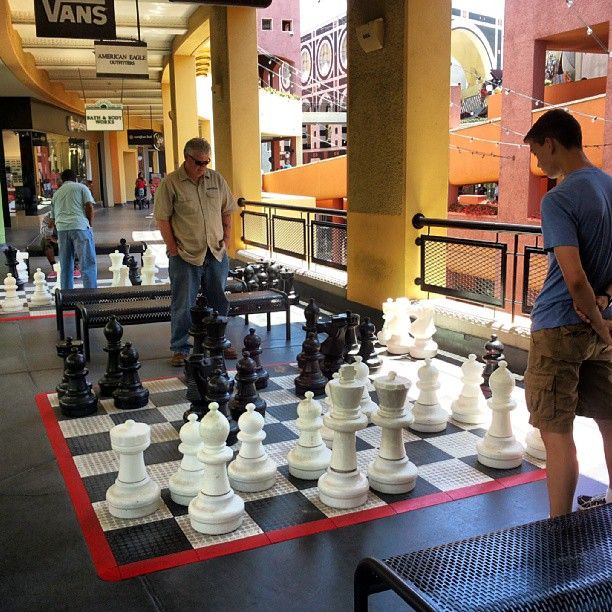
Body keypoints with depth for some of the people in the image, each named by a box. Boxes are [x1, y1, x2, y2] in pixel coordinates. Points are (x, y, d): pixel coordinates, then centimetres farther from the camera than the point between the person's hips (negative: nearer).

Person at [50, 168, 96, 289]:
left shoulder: (56, 194, 25)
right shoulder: (81, 187, 12)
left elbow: (53, 218, 26)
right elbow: (89, 207, 0)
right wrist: (90, 225, 9)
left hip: (61, 229, 4)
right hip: (80, 227, -4)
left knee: (66, 266, 9)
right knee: (88, 263, -4)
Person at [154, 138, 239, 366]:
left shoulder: (217, 180, 7)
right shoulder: (170, 183, -7)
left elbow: (227, 212, 14)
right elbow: (162, 219, -7)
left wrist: (226, 240, 6)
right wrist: (174, 250, -10)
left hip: (216, 253, 4)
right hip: (185, 255, -4)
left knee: (219, 303, 13)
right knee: (183, 306, 4)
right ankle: (179, 349, 16)